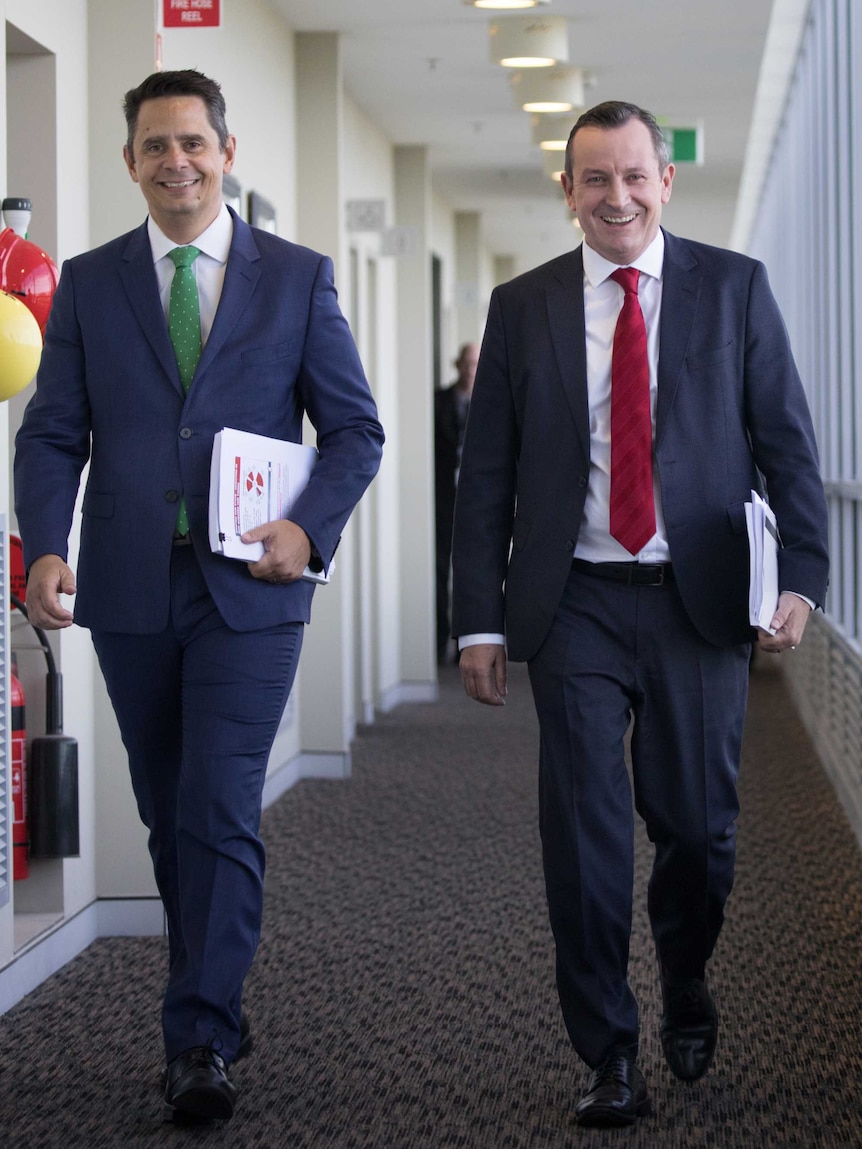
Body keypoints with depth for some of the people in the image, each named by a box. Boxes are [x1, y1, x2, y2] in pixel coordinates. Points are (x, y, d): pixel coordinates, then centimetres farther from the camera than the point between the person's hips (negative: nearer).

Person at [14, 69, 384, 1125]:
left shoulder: (298, 277, 5)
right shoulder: (88, 283, 8)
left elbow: (355, 428, 5)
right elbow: (53, 434, 5)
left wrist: (309, 526, -12)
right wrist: (44, 548, -12)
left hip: (247, 586, -2)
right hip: (129, 590, 3)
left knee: (220, 811, -10)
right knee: (169, 818, 11)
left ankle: (198, 1042, -6)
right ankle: (217, 1006, 26)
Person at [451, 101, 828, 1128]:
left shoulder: (734, 288, 4)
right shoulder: (522, 309, 7)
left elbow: (786, 442, 2)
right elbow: (487, 476, 6)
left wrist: (802, 574, -10)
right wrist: (480, 619, 0)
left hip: (698, 603, 0)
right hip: (576, 609, 0)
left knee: (698, 827, 5)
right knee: (584, 834, 0)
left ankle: (684, 986, 36)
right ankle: (610, 1056, 12)